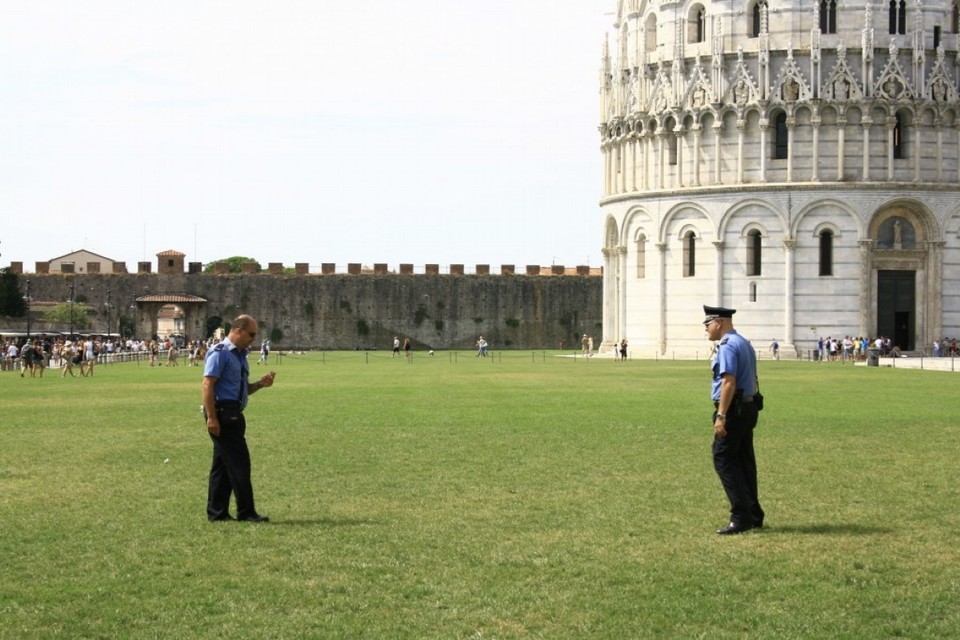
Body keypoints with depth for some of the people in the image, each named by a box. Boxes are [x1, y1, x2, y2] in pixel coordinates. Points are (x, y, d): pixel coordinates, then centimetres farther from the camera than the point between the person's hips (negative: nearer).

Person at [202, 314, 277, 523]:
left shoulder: (240, 355, 18)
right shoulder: (220, 353, -12)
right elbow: (208, 385, -18)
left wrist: (260, 384, 6)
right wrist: (211, 417, -23)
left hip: (234, 415, 10)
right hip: (222, 415, -10)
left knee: (223, 464, 12)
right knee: (239, 462, -8)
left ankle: (217, 512, 17)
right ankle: (246, 512, -4)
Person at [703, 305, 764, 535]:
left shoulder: (728, 346, -15)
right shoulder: (745, 344, 18)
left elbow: (729, 382, -23)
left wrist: (721, 416, -25)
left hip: (733, 410, -10)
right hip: (748, 408, 10)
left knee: (724, 460, -8)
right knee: (744, 461, 13)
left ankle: (741, 517, -12)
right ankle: (754, 516, 16)